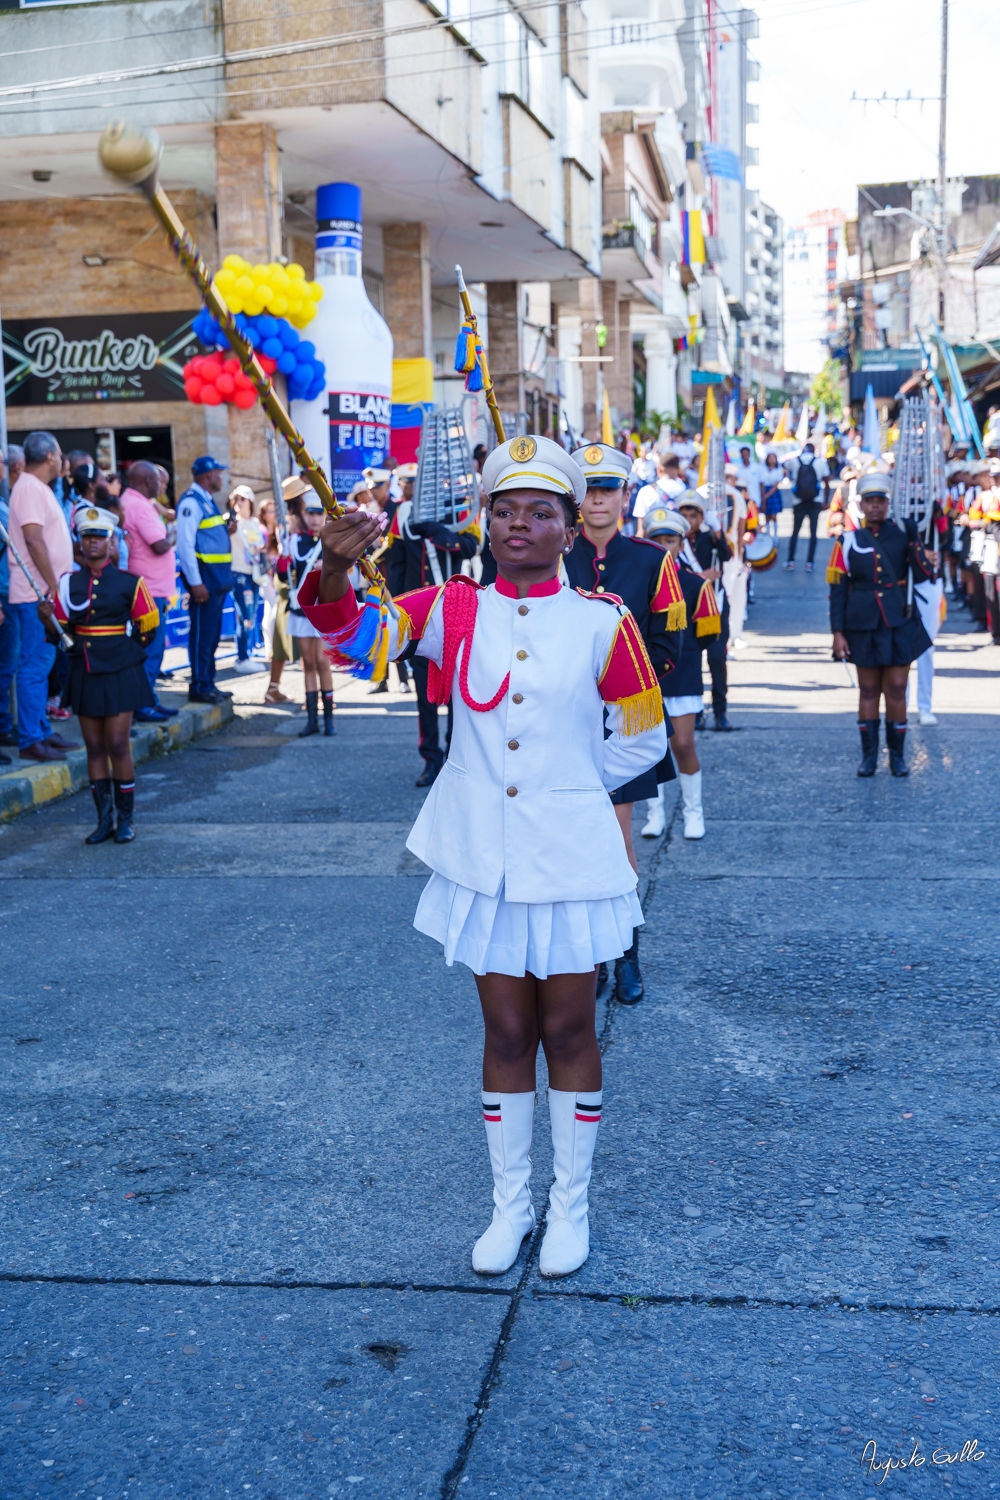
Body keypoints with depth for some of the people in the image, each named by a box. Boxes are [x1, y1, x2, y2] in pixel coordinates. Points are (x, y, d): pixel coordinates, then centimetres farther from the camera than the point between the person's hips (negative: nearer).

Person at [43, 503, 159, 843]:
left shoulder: (129, 583, -4)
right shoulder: (68, 583, 4)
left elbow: (148, 625, 4)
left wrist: (121, 647, 5)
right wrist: (49, 617, -14)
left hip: (119, 673, -3)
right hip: (85, 674, 3)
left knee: (118, 745, -3)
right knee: (94, 747, 7)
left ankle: (126, 819, 9)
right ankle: (104, 819, 15)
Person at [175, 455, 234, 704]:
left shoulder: (207, 501, 17)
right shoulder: (191, 502, -12)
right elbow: (185, 545, -18)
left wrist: (226, 531, 5)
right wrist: (196, 583, -21)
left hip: (217, 578, 10)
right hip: (204, 577, -10)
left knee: (212, 632, 14)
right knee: (201, 632, -4)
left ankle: (208, 683, 22)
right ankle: (199, 687, 1)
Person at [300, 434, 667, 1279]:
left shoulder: (602, 624, -5)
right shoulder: (455, 610, 0)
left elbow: (645, 737, 5)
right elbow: (351, 633, -14)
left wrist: (572, 787, 3)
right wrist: (336, 571, -34)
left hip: (569, 857, -1)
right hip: (483, 856, 2)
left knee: (568, 1030, 9)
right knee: (506, 1033, 12)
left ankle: (571, 1208, 26)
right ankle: (510, 1206, 27)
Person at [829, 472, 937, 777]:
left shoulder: (902, 534, 2)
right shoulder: (848, 542, 1)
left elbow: (921, 576, -6)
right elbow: (837, 590, 1)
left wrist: (915, 539, -17)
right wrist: (838, 633, -4)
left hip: (899, 626, 0)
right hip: (864, 627, 0)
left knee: (896, 690, 2)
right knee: (868, 690, 6)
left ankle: (897, 755, 12)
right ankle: (869, 755, 14)